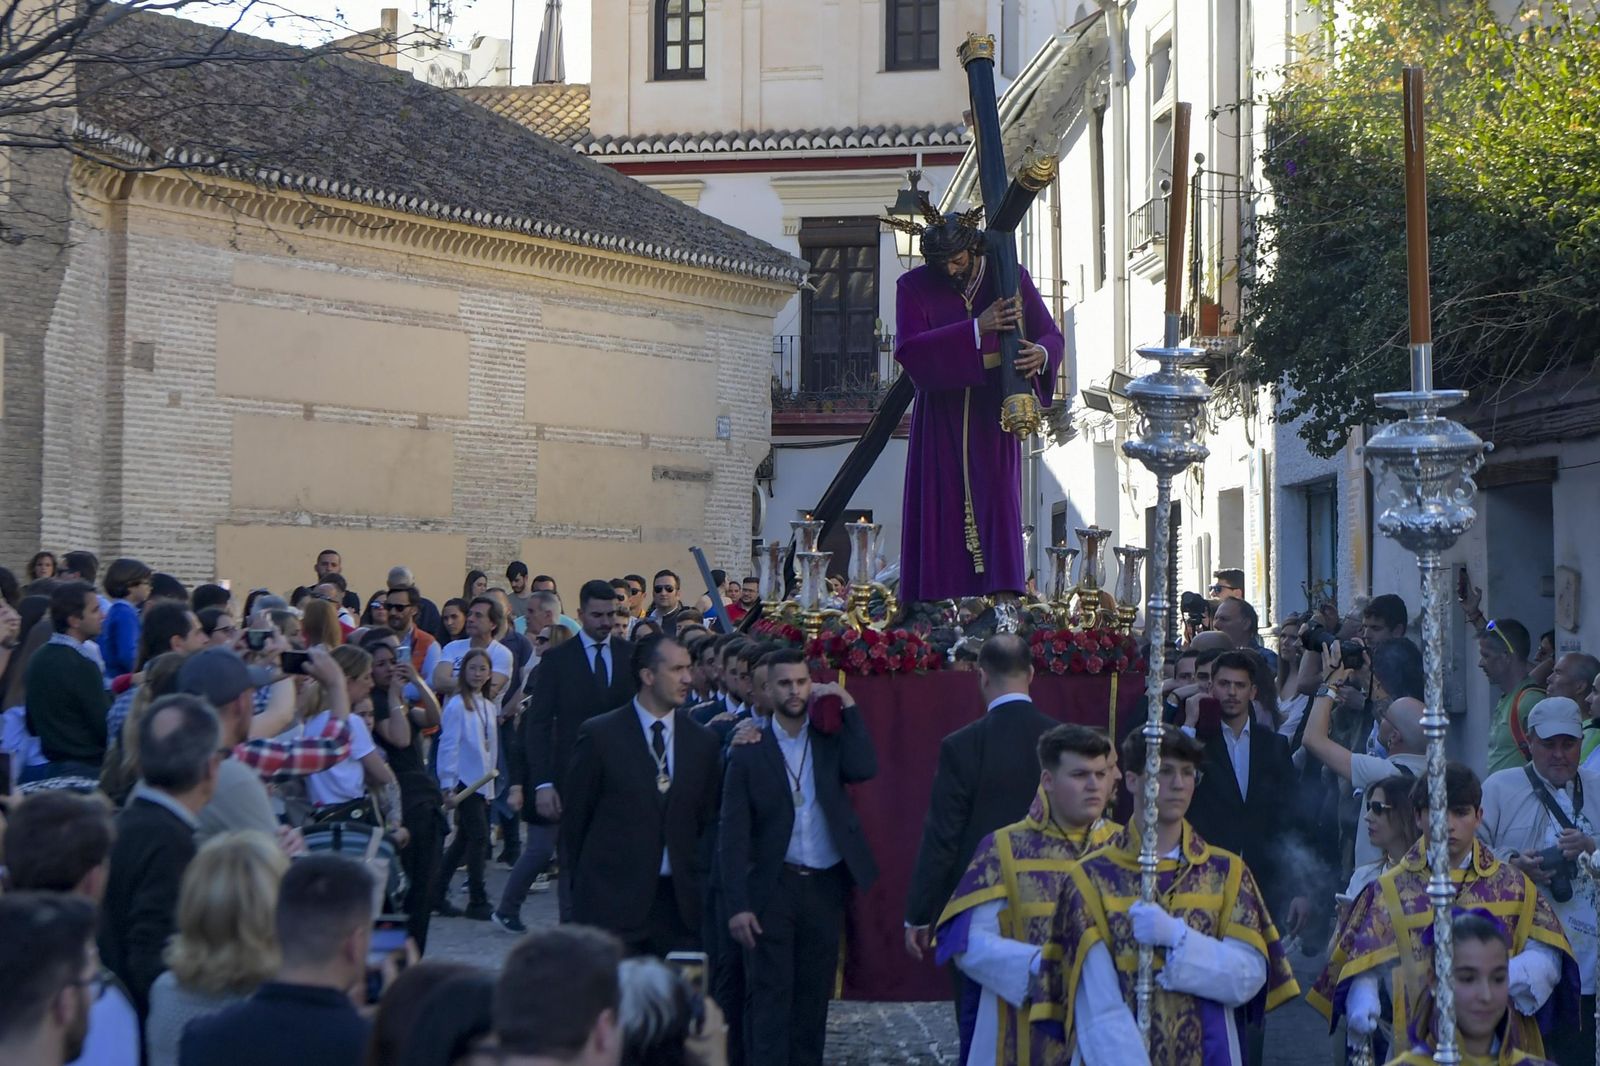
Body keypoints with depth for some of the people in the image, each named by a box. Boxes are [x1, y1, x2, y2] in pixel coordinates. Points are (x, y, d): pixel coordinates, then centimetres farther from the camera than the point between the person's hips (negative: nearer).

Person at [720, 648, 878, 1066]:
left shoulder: (831, 737, 7)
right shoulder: (749, 751, -1)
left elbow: (865, 769, -13)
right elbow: (733, 834, -4)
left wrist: (848, 707, -9)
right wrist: (737, 905, -10)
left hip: (825, 886, 3)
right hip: (773, 887, -3)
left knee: (813, 994, 10)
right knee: (769, 996, -5)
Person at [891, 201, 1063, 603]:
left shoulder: (1012, 279, 0)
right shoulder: (914, 287, -3)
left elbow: (1051, 335, 4)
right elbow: (910, 349, -17)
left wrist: (1041, 354, -22)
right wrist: (976, 329, -24)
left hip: (993, 419, 0)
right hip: (941, 420, 0)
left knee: (996, 505, -8)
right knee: (942, 508, -4)